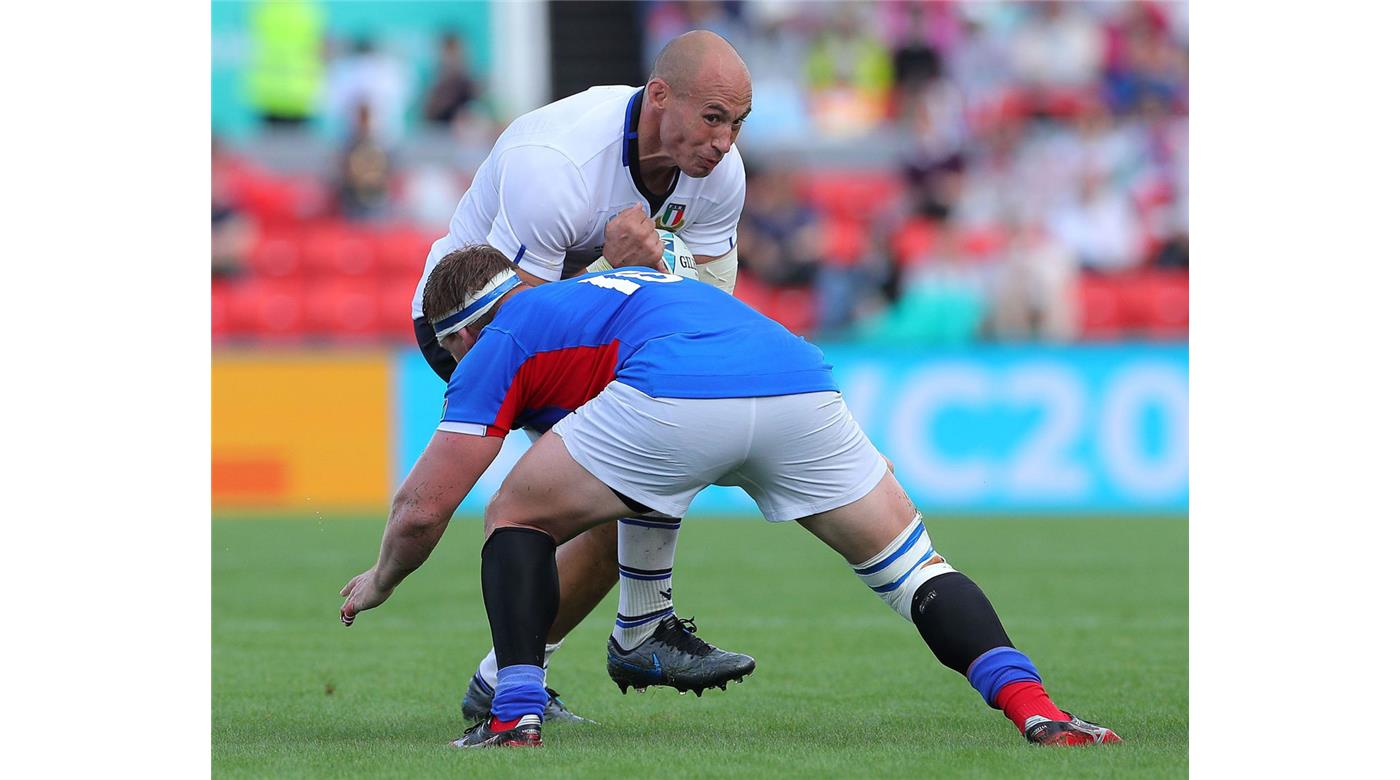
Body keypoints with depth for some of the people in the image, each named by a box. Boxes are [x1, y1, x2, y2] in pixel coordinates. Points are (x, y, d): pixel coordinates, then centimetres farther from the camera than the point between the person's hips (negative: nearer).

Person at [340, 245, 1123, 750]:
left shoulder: (501, 342, 25)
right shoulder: (604, 291, 43)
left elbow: (424, 507, 24)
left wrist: (379, 582, 43)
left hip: (675, 398, -5)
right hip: (800, 379, 5)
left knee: (518, 518, 19)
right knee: (910, 562, 19)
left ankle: (518, 712, 7)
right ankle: (1032, 705, 1)